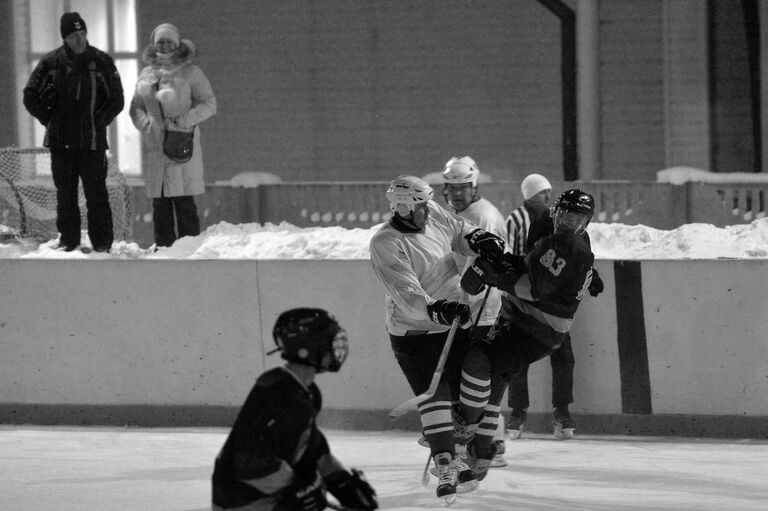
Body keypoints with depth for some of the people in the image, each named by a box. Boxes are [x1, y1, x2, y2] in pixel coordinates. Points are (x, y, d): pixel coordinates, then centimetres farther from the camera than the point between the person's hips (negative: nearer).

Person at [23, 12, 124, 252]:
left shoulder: (102, 62, 1)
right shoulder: (51, 63, 3)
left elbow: (116, 100, 6)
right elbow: (30, 96, 9)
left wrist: (99, 122, -1)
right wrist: (49, 119, 3)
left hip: (93, 141, -2)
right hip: (61, 142, 2)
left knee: (96, 195, -4)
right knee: (65, 195, 6)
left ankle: (102, 243, 0)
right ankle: (68, 241, 13)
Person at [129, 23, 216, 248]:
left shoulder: (190, 72, 6)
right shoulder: (146, 75, 17)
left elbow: (209, 104, 2)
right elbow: (135, 107, 18)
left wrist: (187, 118, -13)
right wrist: (144, 121, -4)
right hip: (155, 144, 4)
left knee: (184, 200, -9)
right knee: (159, 202, 2)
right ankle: (163, 246, 6)